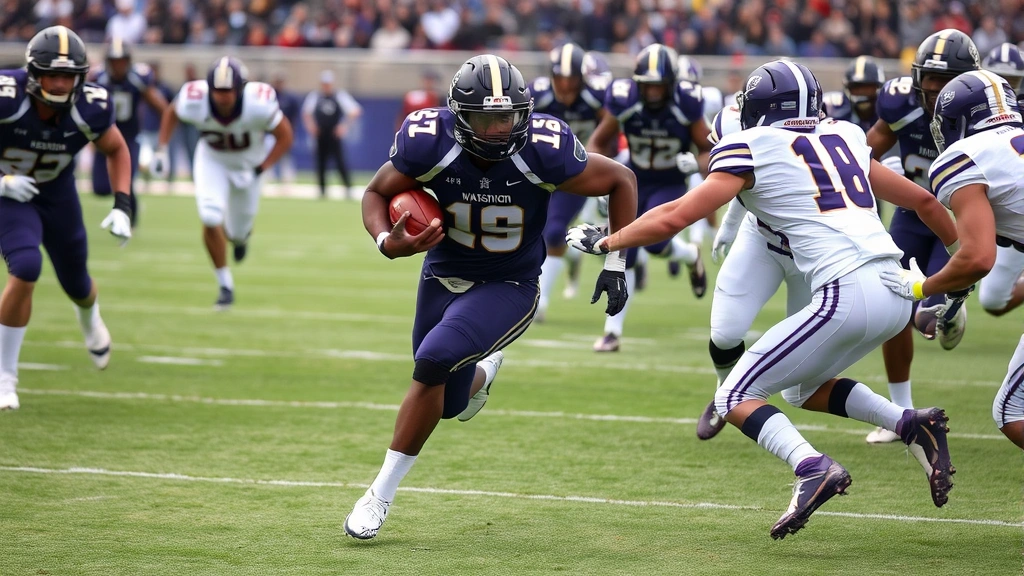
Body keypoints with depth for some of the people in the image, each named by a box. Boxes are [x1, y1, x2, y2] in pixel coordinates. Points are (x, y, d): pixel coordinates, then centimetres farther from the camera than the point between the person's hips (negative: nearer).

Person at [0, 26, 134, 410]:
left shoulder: (90, 108, -23)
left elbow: (117, 151, -2)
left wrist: (122, 206, -11)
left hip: (57, 194, 3)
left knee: (77, 285, 17)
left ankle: (89, 320, 59)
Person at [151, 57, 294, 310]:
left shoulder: (259, 104, -36)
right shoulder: (193, 101, -32)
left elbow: (285, 137, -20)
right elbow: (171, 113, -6)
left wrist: (258, 170, -27)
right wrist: (161, 150, -13)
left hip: (247, 162, 0)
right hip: (212, 159, 0)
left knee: (236, 233, 9)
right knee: (211, 220, -21)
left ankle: (241, 235, 52)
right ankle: (225, 285, 0)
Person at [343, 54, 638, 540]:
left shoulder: (543, 151, -27)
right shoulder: (429, 143, -23)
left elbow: (621, 181, -10)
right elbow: (376, 194, -5)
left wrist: (615, 263, -10)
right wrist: (388, 241, -27)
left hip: (508, 288, -3)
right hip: (443, 276, 3)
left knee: (433, 362, -26)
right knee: (451, 405, 13)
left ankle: (382, 491, -11)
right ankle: (484, 371, 54)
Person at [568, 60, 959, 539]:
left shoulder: (751, 149, 4)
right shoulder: (845, 139, 21)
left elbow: (672, 219, 0)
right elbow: (923, 200, 27)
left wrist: (605, 242, 16)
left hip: (847, 295, -7)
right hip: (898, 291, 7)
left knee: (736, 398, 3)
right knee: (802, 388, 28)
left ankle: (812, 467, -21)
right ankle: (912, 425, 11)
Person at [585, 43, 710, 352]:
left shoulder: (687, 104, -21)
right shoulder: (623, 101, -18)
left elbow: (708, 150, -8)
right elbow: (599, 142, -1)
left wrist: (696, 163, -30)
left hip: (670, 185, -2)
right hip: (635, 181, 2)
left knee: (654, 241, -24)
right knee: (623, 255, -3)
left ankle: (690, 255, 13)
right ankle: (612, 331, 7)